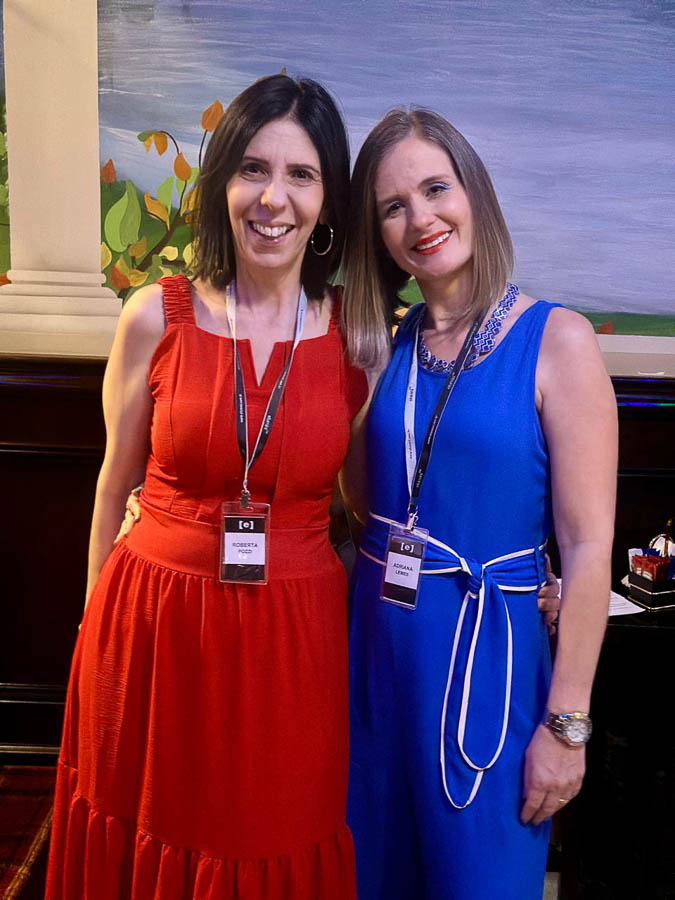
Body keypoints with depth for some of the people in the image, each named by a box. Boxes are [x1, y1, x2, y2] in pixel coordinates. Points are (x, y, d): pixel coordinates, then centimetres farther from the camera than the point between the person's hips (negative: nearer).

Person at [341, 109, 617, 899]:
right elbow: (364, 495, 10)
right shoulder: (387, 345, 3)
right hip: (378, 645, 5)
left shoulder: (557, 340, -11)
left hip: (486, 651, -5)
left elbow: (589, 547, -13)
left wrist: (566, 724, -12)